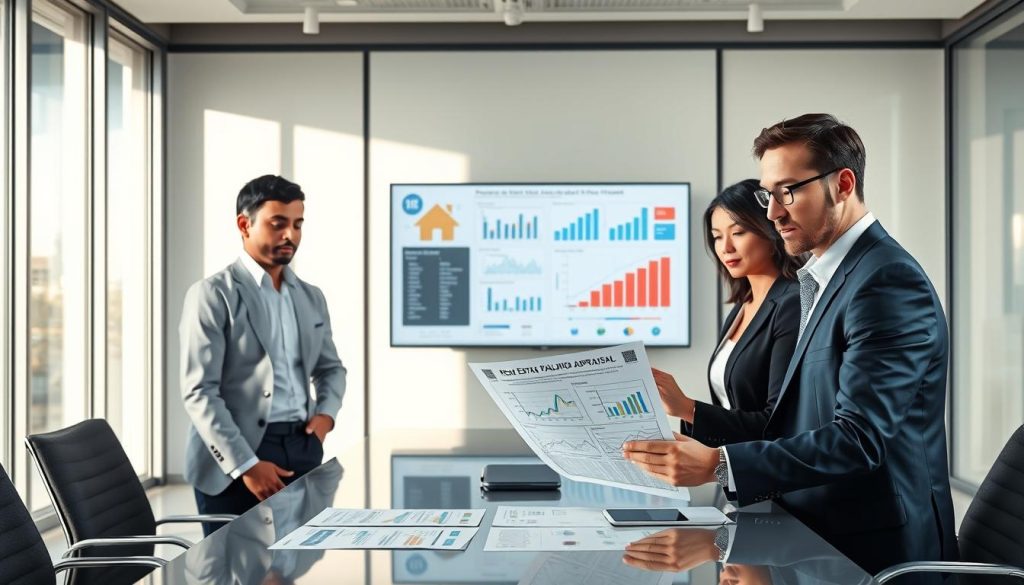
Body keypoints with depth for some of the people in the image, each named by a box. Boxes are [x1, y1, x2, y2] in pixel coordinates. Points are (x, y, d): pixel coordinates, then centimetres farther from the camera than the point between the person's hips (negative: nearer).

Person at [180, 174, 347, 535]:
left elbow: (330, 367, 26)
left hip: (303, 451, 5)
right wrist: (246, 465, -18)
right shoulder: (212, 295, -5)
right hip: (236, 456, -5)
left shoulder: (311, 298, 14)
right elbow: (199, 392, -12)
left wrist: (326, 412, 4)